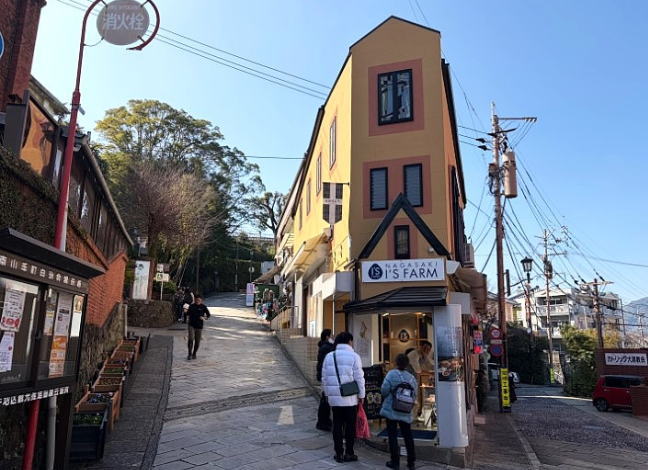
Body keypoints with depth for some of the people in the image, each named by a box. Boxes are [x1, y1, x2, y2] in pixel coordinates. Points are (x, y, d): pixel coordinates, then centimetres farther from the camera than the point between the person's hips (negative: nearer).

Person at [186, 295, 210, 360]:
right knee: (190, 339, -15)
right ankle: (189, 354, -4)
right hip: (191, 325, 0)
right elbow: (188, 314, 16)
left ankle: (194, 354, 27)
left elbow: (208, 315, 0)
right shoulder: (191, 306, 3)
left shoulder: (203, 307, -4)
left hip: (199, 326, 0)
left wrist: (204, 318, -18)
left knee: (197, 342, 7)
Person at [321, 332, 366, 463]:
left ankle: (339, 453, 16)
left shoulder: (329, 356, 5)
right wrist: (361, 395, 2)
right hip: (350, 398, -3)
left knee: (337, 425, 11)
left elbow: (324, 378, 7)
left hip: (334, 397, 3)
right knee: (350, 425, 9)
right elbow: (359, 378, -7)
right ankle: (349, 453, 15)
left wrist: (327, 393, 16)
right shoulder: (354, 356, -7)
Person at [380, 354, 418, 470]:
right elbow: (414, 396, 5)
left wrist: (386, 397, 8)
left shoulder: (391, 374, -12)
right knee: (407, 435, 14)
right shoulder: (412, 377, 1)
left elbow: (384, 390, -15)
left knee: (392, 435, 5)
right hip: (406, 413, 4)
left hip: (391, 411, -4)